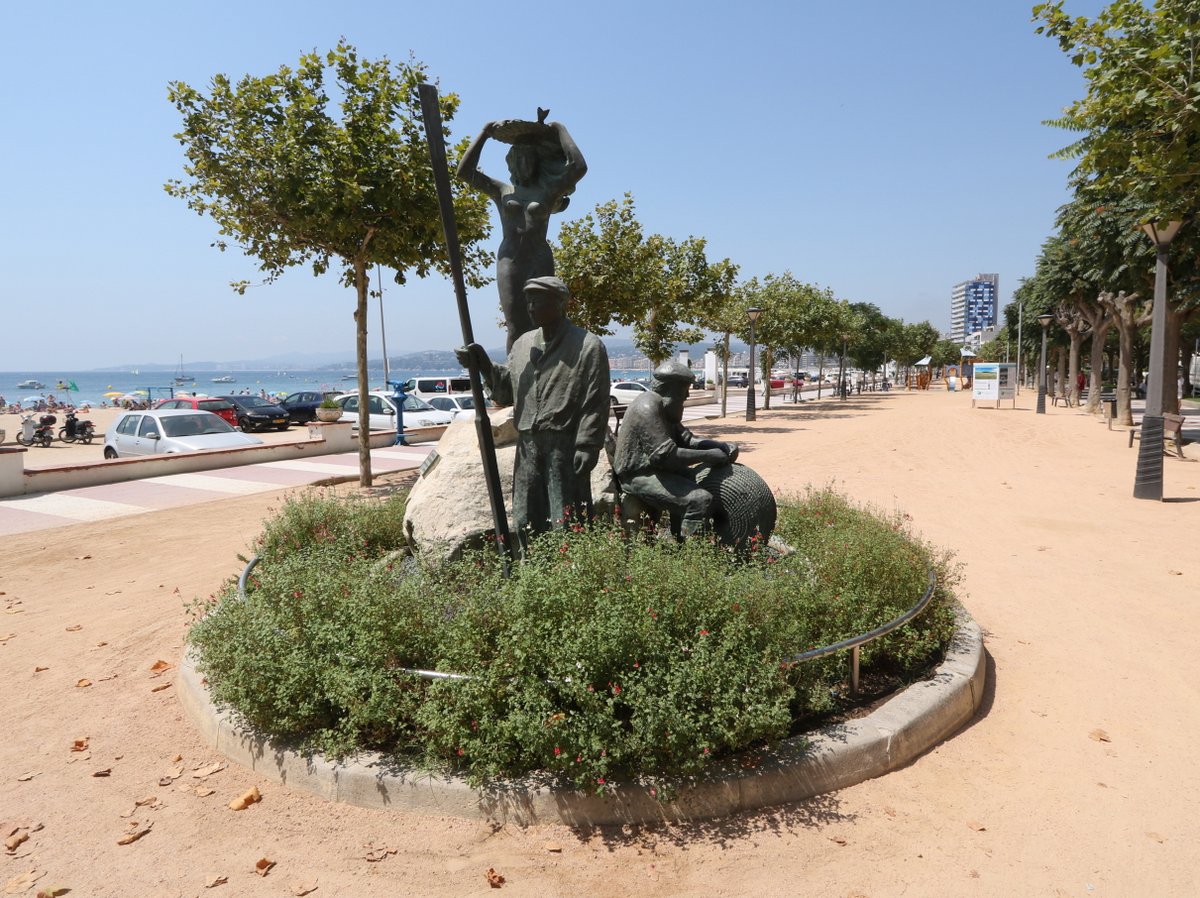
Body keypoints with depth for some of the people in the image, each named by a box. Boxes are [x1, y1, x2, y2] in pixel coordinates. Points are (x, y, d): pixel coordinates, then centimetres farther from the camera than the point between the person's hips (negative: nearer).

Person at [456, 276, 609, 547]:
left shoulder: (588, 346, -3)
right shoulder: (523, 344, 17)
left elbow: (595, 405, -8)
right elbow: (506, 392, 18)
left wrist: (586, 448, -14)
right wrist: (484, 366, 4)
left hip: (566, 448, -6)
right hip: (527, 446, 6)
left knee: (566, 525, -3)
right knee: (526, 522, 11)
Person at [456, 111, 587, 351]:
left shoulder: (548, 191, 13)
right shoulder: (501, 191, 17)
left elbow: (578, 167, -1)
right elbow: (464, 171, 9)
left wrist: (560, 132, 8)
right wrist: (484, 133, 13)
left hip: (540, 262, -1)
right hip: (508, 261, 1)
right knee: (515, 328, -6)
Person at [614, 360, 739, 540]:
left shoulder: (663, 404, 12)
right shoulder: (648, 407, -22)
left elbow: (685, 438, 14)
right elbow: (666, 454, -29)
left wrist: (721, 447, 0)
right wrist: (707, 456, -20)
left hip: (652, 468, 11)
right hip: (639, 476, -11)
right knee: (700, 499, -21)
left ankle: (679, 541, 29)